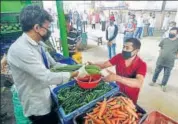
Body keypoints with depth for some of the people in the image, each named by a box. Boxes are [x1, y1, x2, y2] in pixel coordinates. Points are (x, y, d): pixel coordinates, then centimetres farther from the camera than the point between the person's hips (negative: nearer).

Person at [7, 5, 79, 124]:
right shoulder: (20, 49, -29)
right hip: (37, 105, -7)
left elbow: (54, 64, 3)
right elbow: (47, 77, -31)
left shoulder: (37, 44, -1)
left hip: (46, 99, 8)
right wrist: (72, 74, -20)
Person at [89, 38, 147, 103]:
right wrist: (93, 65, -28)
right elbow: (104, 64, -7)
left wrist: (116, 78, -52)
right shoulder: (119, 57, -14)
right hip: (117, 92, 3)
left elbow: (138, 83, -40)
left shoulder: (141, 65, -26)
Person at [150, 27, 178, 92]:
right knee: (157, 71, 16)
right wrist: (160, 56, 4)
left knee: (166, 74, 12)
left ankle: (163, 85, 33)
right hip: (160, 60, 2)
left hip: (170, 62, -1)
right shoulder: (164, 40, 0)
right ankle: (153, 81, 38)